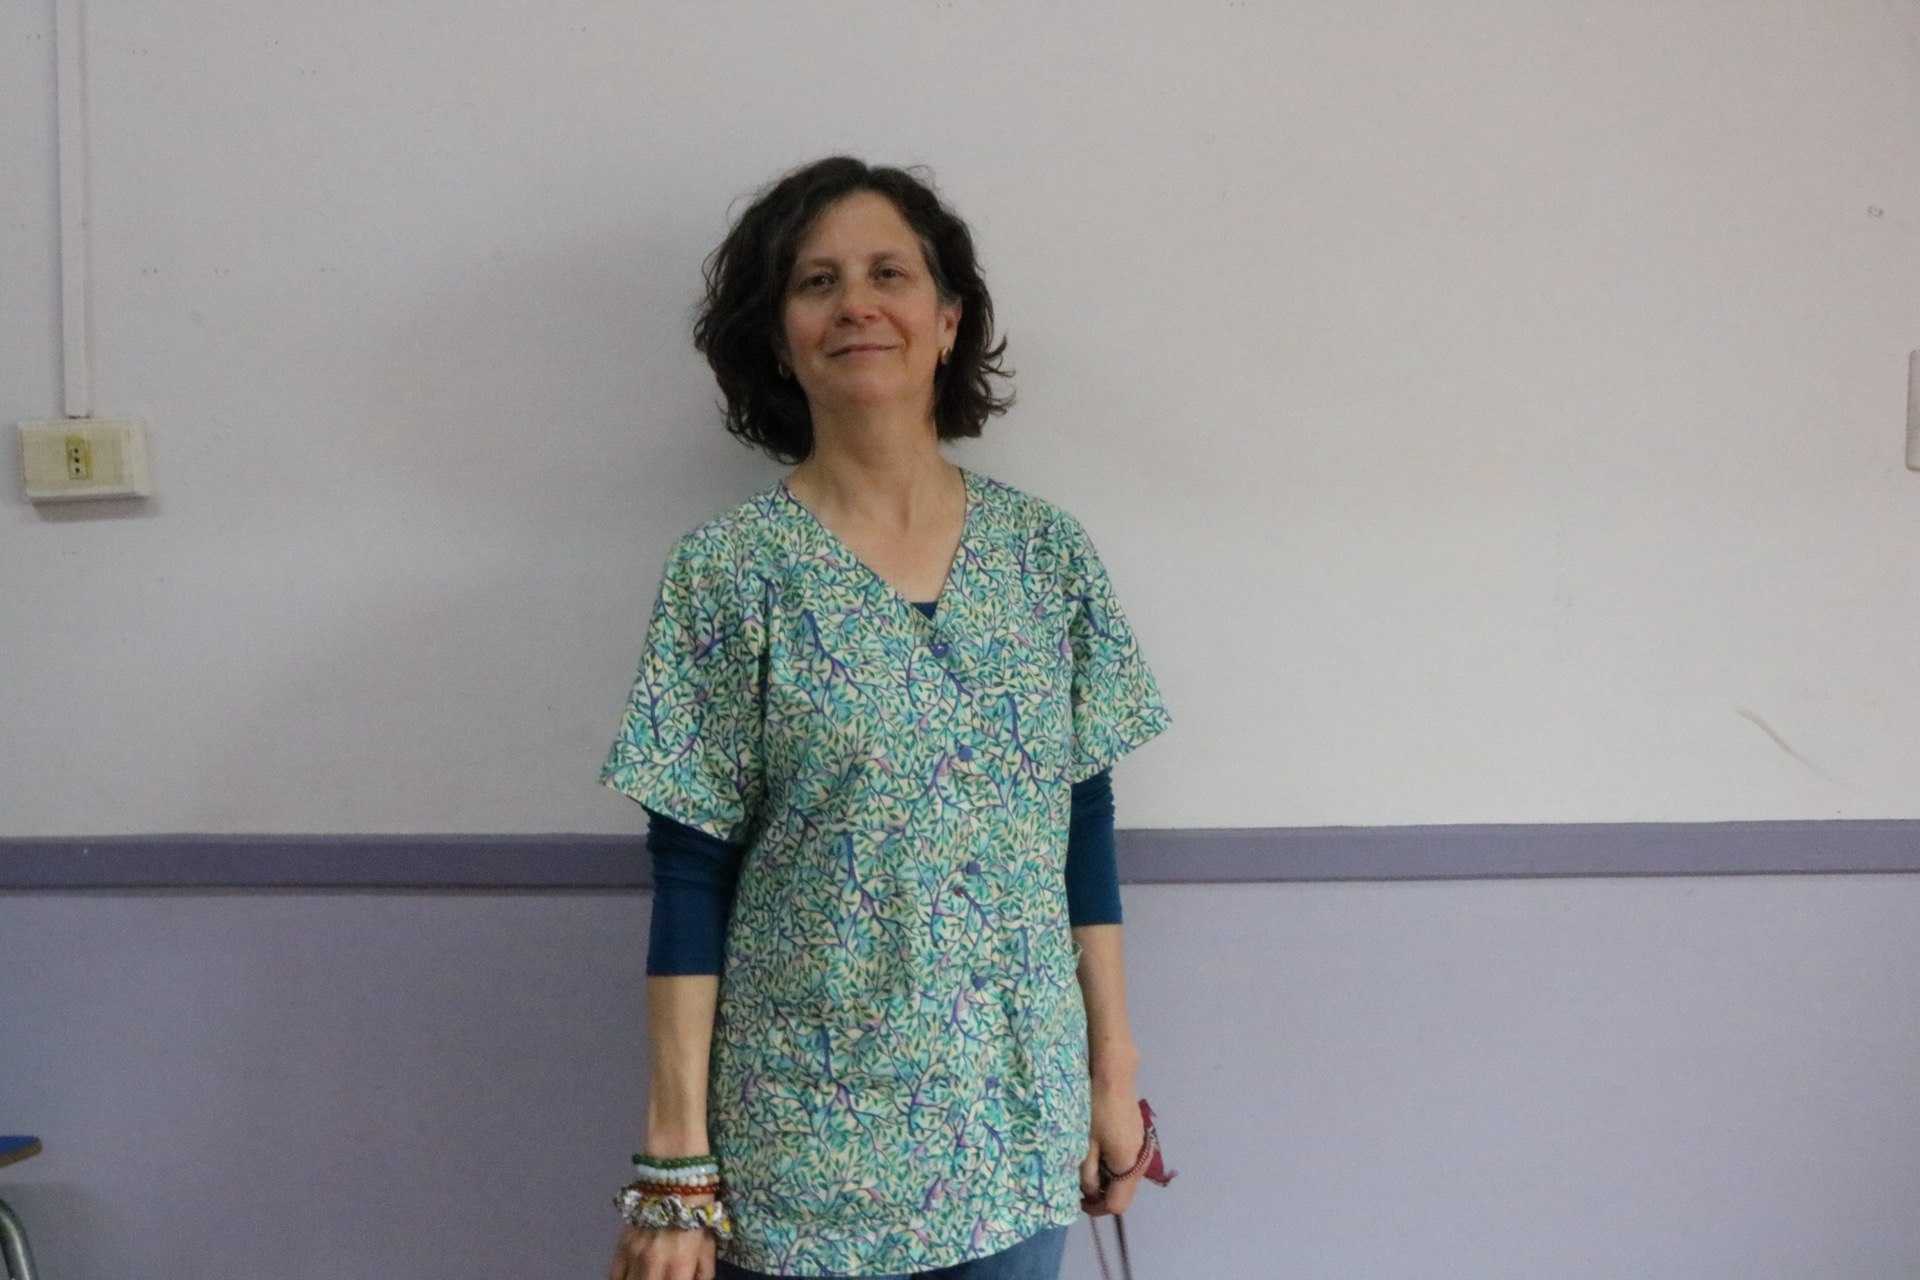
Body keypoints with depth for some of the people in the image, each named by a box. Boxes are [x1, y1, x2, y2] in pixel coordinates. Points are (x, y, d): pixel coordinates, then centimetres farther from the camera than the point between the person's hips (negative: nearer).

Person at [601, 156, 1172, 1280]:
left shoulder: (1050, 553, 0)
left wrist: (1115, 1070, 5)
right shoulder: (728, 571, -9)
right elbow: (691, 879, -8)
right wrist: (676, 1161, -9)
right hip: (804, 1145, -3)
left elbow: (1086, 830, 5)